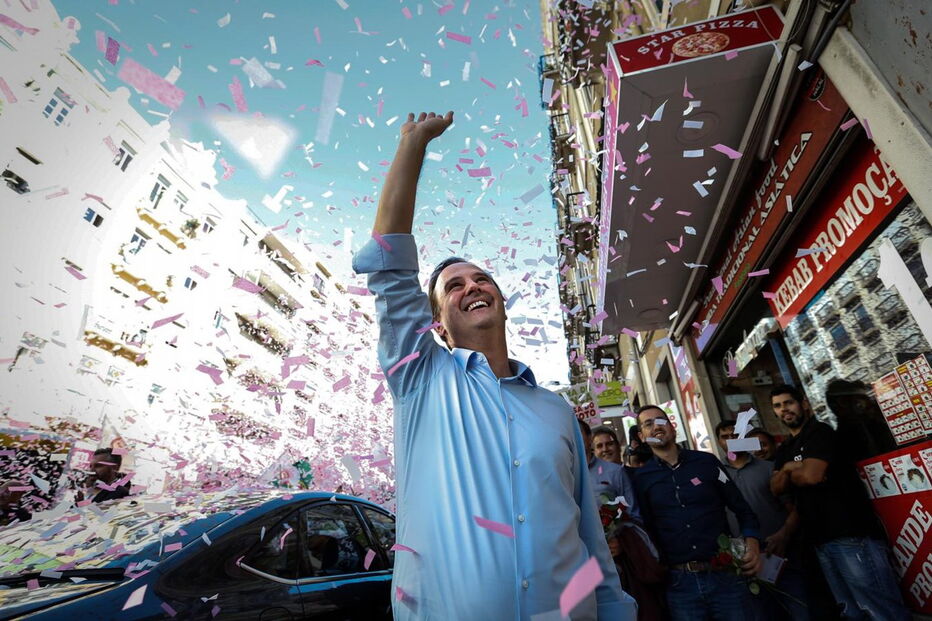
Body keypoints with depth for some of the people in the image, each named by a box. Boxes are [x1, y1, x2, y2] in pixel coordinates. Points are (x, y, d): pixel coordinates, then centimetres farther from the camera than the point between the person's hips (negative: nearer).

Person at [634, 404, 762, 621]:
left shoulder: (706, 461, 0)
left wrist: (752, 542, -10)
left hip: (725, 574, 0)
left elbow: (742, 508, 5)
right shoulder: (642, 478, 0)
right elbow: (647, 528, 4)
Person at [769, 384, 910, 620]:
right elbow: (776, 487, 4)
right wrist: (788, 468, -13)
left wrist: (787, 472, -1)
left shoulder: (819, 431, -7)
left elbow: (812, 475, -20)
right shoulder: (784, 449, 15)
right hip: (821, 539, 8)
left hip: (851, 534, -8)